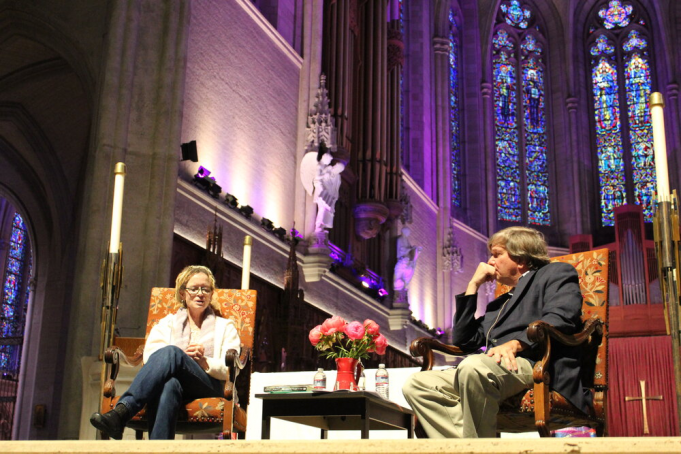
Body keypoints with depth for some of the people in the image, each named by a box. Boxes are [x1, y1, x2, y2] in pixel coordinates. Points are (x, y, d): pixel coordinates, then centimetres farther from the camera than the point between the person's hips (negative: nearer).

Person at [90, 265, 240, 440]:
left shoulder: (225, 327, 26)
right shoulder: (167, 323, 29)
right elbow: (149, 356, 8)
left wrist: (204, 361, -11)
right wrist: (183, 356, -11)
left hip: (208, 387, -1)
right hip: (175, 381, 1)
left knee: (170, 352, -35)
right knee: (169, 383, -42)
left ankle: (121, 412, -51)